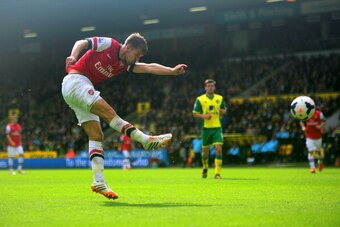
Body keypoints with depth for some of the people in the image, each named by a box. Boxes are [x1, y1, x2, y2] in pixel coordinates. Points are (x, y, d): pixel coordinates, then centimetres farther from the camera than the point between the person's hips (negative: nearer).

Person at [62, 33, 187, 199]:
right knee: (108, 113, -19)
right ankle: (146, 140, -22)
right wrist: (73, 57, -25)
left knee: (96, 136, 0)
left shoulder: (125, 65, 13)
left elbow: (148, 68, 2)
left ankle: (99, 183, -6)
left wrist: (172, 71, -10)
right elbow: (81, 43, -5)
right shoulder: (108, 44, -4)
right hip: (75, 81, -9)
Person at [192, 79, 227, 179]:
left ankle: (217, 173, -13)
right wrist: (203, 116, -17)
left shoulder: (220, 98, 8)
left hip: (217, 127, 1)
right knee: (205, 150, 9)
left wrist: (223, 111, -4)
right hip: (206, 128, -1)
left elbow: (224, 110, 20)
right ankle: (205, 167, 39)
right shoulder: (200, 99, 0)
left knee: (219, 149, -14)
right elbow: (195, 113, 0)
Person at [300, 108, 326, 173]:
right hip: (309, 137, 0)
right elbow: (301, 122, 11)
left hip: (318, 136, 0)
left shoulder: (318, 113, -9)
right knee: (311, 151, -12)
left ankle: (320, 162, 44)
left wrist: (320, 126, -22)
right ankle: (312, 167, -10)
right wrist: (303, 127, -9)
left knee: (318, 151, 15)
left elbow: (324, 121, -1)